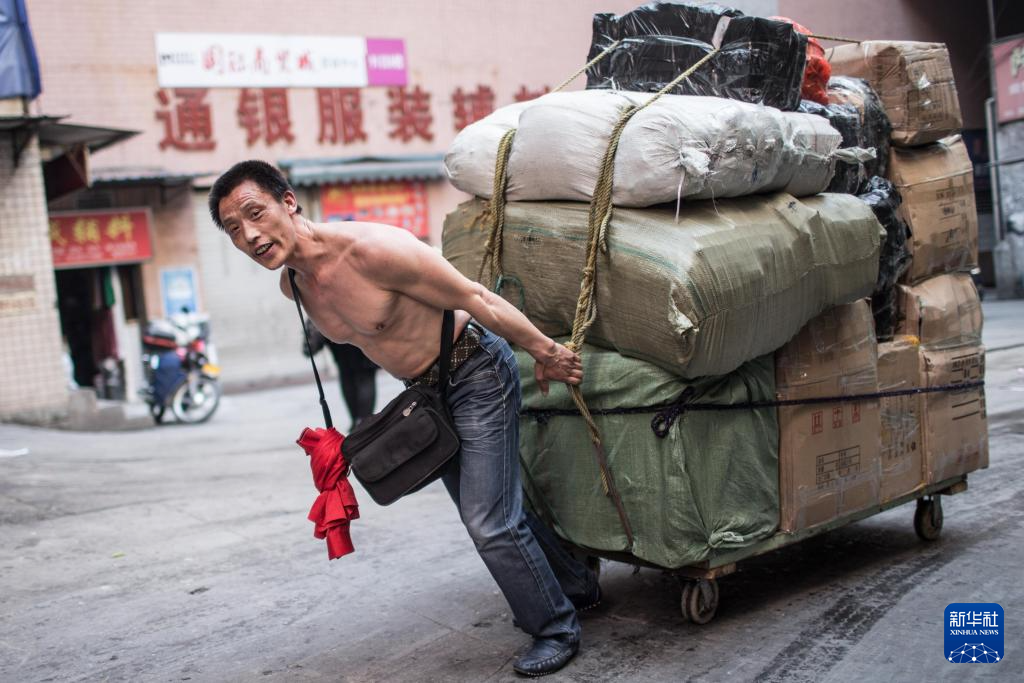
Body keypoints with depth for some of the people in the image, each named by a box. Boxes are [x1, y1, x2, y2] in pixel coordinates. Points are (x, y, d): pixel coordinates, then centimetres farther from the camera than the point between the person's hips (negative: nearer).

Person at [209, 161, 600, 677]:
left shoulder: (369, 250, -30)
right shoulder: (292, 284, -5)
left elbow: (474, 297, -23)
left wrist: (544, 351, -15)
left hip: (478, 373, -8)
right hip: (428, 390, 9)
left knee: (490, 523, -7)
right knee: (487, 510, 20)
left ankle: (555, 629, 15)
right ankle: (575, 586, 41)